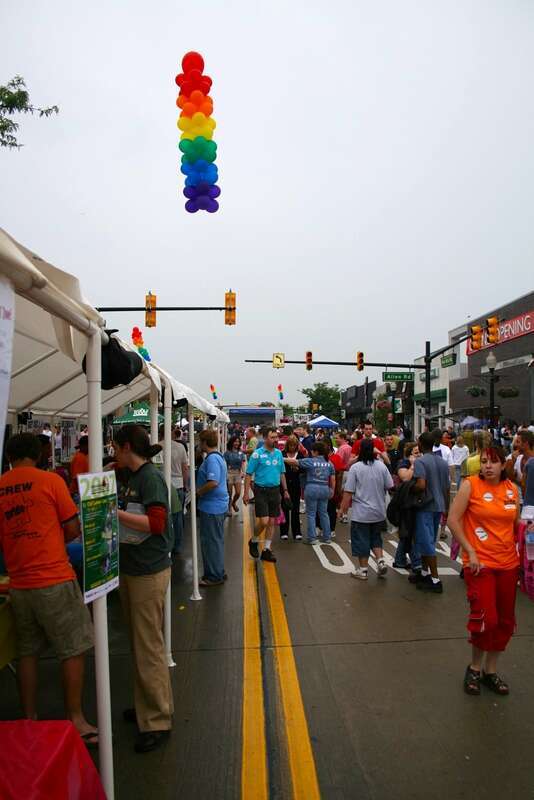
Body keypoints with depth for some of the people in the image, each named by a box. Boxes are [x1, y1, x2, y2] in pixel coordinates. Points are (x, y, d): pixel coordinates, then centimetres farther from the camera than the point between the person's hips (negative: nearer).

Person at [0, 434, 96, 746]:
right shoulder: (51, 480, -10)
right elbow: (73, 529, -8)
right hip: (55, 580, -5)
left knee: (28, 652, 19)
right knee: (73, 651, 7)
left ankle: (30, 720, 29)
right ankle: (76, 720, 15)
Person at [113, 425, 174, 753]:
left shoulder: (151, 476, -17)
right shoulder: (132, 477, 9)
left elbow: (157, 523, -25)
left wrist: (114, 512, -23)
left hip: (149, 572, -9)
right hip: (131, 568, 9)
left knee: (149, 646, 2)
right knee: (139, 642, 20)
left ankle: (157, 720, 17)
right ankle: (148, 704, 36)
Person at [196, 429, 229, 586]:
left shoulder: (212, 459, -19)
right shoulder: (219, 457, 13)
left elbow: (213, 482, -30)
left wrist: (198, 492, -15)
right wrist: (200, 491, 17)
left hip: (212, 507, -10)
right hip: (218, 505, 10)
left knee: (211, 541, 1)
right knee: (216, 540, 18)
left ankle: (214, 576, 11)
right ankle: (218, 572, 29)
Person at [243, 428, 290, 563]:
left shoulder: (279, 453, 7)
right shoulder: (257, 453, -9)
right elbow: (249, 474, -8)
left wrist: (285, 490, 12)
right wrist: (246, 493, -13)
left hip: (275, 490, 5)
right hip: (261, 490, -5)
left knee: (272, 522, 8)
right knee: (263, 521, -11)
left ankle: (266, 550, 19)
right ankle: (253, 542, 17)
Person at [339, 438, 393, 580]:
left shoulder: (355, 467, -14)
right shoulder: (381, 466, -4)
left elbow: (348, 491, -14)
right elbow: (390, 486, 2)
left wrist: (343, 508, -3)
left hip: (361, 513, -4)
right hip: (379, 512, 4)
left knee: (361, 540, 8)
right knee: (376, 538, 23)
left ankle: (363, 570, 17)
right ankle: (380, 561, 10)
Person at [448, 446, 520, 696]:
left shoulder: (512, 489, 4)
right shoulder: (470, 484, -10)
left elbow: (516, 522, 17)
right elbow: (453, 520, -12)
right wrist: (470, 552, -13)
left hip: (508, 563, 5)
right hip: (480, 563, -5)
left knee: (505, 621, 13)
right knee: (485, 618, -6)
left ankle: (490, 670, 33)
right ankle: (474, 668, 21)